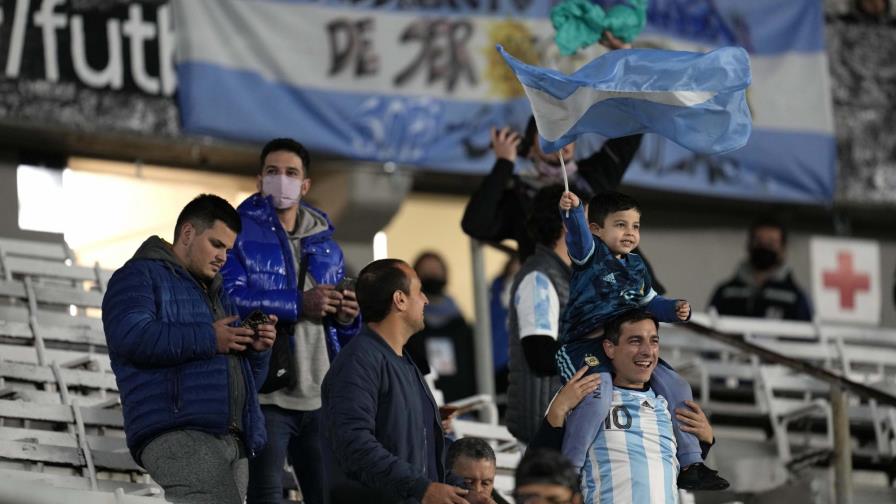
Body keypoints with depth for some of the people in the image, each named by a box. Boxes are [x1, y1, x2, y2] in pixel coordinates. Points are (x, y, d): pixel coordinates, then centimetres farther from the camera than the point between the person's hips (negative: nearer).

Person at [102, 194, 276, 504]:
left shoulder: (218, 295, 33)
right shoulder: (140, 276, 8)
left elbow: (246, 379, 34)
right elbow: (130, 336, -14)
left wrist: (256, 350, 10)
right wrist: (208, 339, -11)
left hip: (234, 442, 9)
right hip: (175, 434, -9)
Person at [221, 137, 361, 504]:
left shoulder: (326, 246, 19)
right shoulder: (240, 234, 1)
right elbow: (230, 299, -17)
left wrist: (347, 317, -2)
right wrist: (298, 304, -21)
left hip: (320, 396, 6)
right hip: (265, 393, -6)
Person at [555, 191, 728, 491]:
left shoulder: (635, 267, 18)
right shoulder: (590, 254, -4)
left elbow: (649, 303, 30)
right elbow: (579, 236, -27)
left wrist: (674, 310, 9)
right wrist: (572, 211, -49)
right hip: (585, 346, -8)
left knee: (676, 388, 4)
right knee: (597, 399, -34)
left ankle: (690, 465, 14)